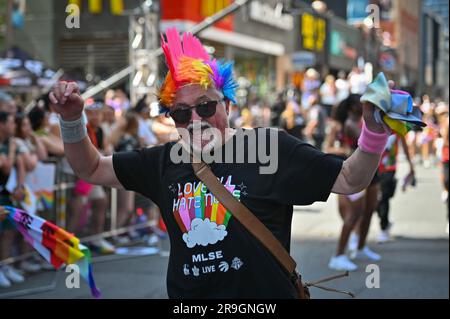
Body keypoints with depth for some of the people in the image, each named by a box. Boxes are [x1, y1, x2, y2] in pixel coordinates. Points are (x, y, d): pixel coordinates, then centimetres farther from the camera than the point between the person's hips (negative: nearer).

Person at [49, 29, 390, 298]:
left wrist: (374, 132, -23)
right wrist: (72, 120, -1)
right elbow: (92, 169, 14)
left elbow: (350, 180, -6)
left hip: (264, 296, -4)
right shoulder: (165, 161, 5)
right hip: (185, 294, 4)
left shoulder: (270, 147, -6)